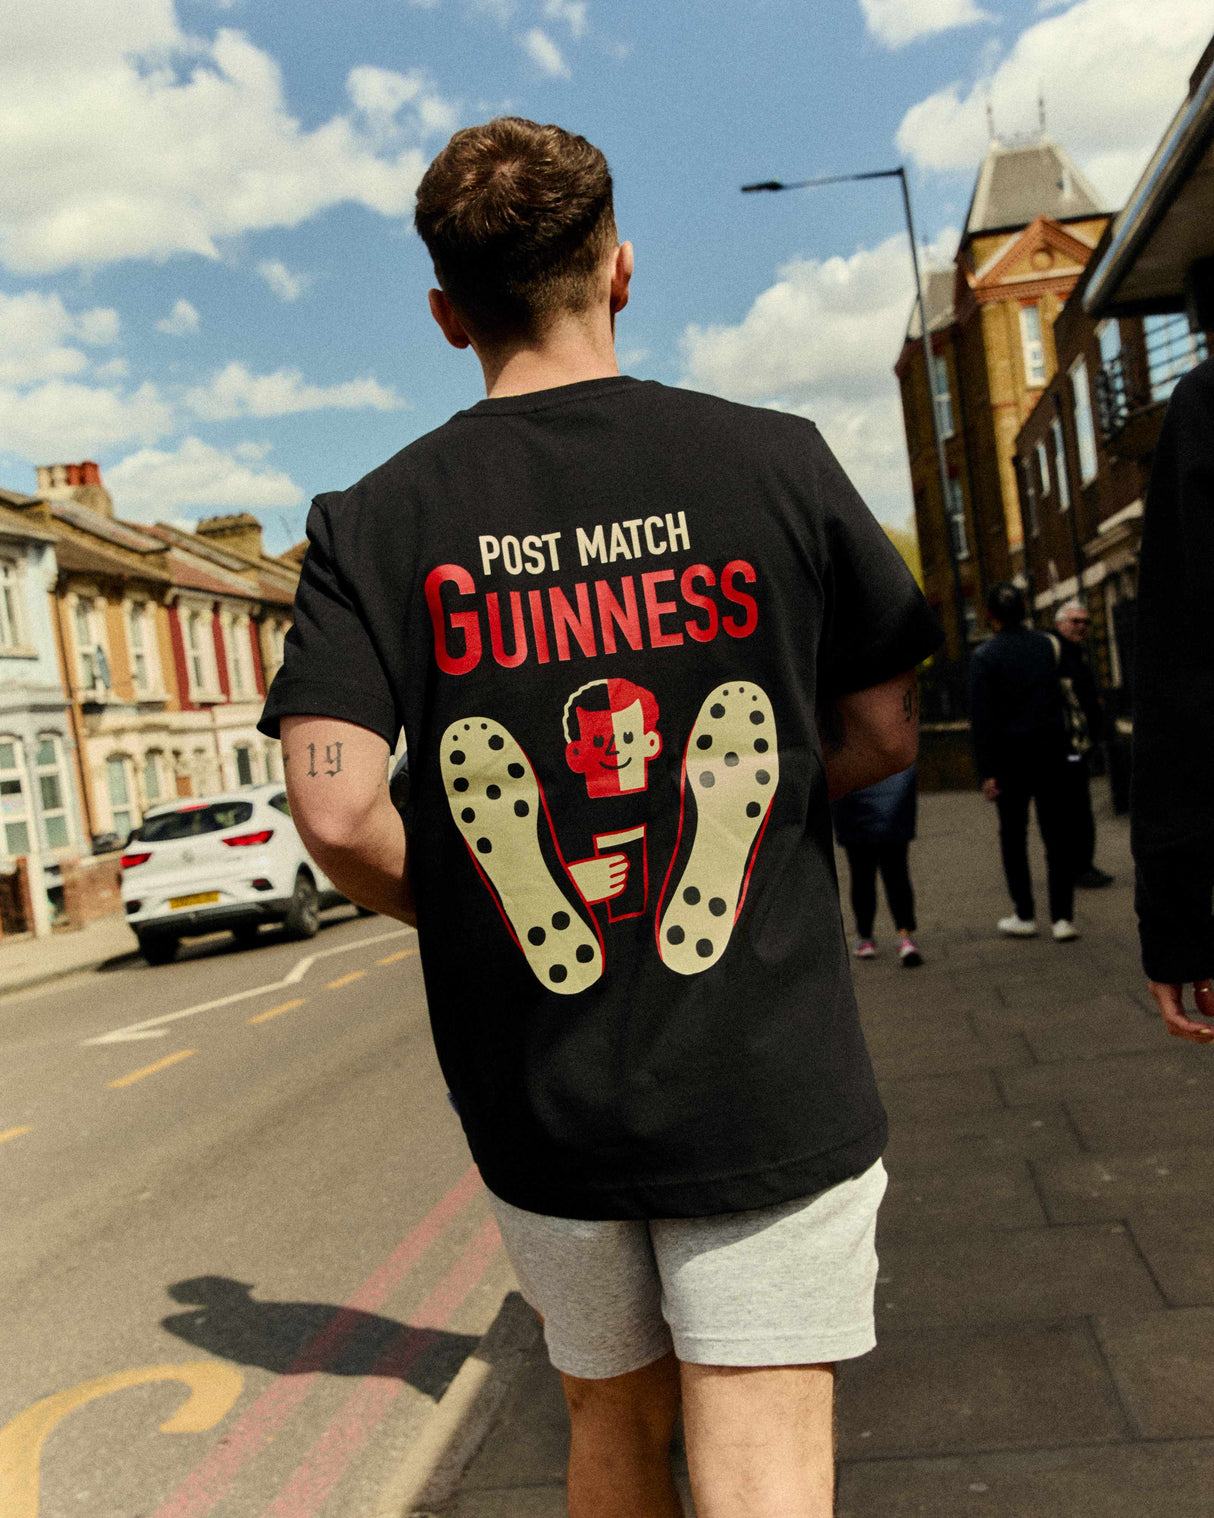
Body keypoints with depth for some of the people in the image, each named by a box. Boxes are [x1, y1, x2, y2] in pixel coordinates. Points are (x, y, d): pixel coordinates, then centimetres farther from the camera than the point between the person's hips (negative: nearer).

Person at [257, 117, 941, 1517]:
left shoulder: (373, 524, -5)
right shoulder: (776, 461, -4)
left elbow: (337, 811, -15)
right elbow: (883, 733, 3)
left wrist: (444, 906, 5)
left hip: (541, 1093, 2)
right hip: (766, 1081, -1)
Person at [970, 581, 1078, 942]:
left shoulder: (986, 655, -10)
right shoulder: (1046, 645, 4)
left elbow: (981, 718, -14)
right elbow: (1058, 698, 12)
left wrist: (987, 772, -11)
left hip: (1012, 756, -3)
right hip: (1052, 749, 3)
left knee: (1013, 836, 10)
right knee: (1057, 834, 5)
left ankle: (1024, 916, 15)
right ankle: (1062, 917, 2)